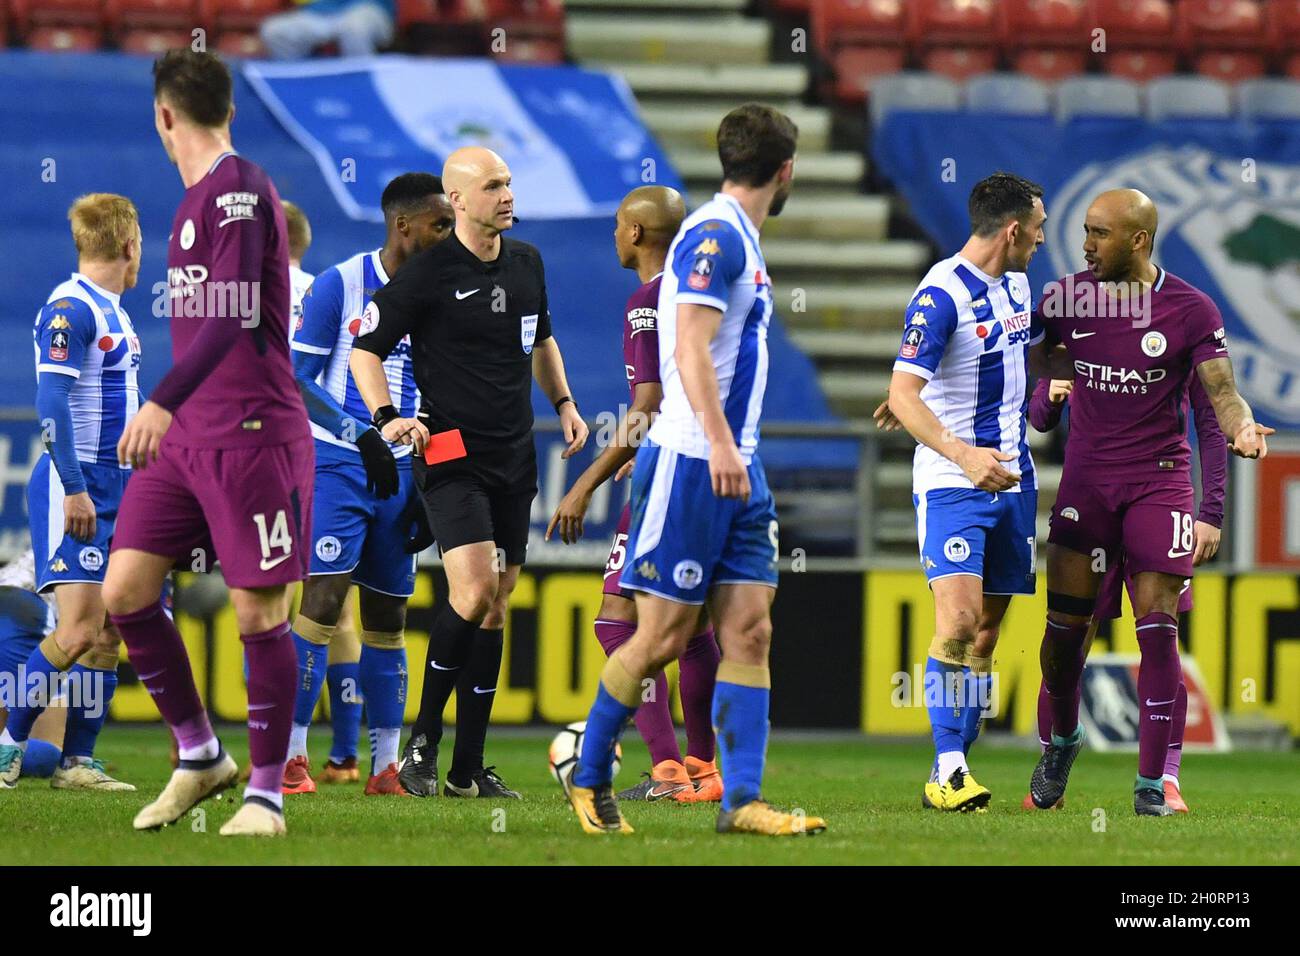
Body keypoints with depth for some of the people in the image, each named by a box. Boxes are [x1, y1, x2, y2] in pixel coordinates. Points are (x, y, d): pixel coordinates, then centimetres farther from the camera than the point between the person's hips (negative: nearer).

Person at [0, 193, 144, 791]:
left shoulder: (113, 311, 16)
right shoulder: (70, 308, -14)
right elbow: (51, 403, -20)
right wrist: (74, 488, -23)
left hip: (116, 488, 9)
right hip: (75, 487, -9)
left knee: (109, 631, 5)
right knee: (78, 630, -14)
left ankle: (77, 761, 8)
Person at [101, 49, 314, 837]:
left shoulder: (240, 190, -12)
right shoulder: (198, 199, 16)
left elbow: (234, 316, -23)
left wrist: (165, 404, -30)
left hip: (253, 437, -9)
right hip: (186, 439, 9)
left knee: (260, 611, -4)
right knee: (125, 589, 1)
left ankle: (267, 794, 5)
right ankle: (200, 755, 14)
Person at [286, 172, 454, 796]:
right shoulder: (339, 285, -6)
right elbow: (298, 379, -8)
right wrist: (361, 436, -18)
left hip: (399, 472, 5)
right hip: (337, 463, -5)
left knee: (388, 617, 6)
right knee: (323, 599, -15)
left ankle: (385, 766, 10)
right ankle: (289, 756, -12)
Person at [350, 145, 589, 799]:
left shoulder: (526, 263, 10)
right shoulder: (428, 272, -9)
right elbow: (365, 350, -4)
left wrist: (563, 403, 18)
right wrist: (386, 418, -17)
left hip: (515, 457, 7)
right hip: (451, 456, -7)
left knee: (495, 607, 6)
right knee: (474, 591, -21)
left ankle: (468, 769, 10)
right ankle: (423, 742, -6)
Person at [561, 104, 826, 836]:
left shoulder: (742, 241, 18)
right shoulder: (714, 235, -12)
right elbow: (690, 346, -21)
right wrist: (719, 443, -28)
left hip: (736, 466, 9)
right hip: (692, 464, -9)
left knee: (749, 631, 0)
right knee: (664, 636, -4)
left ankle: (743, 800, -4)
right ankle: (588, 777, 12)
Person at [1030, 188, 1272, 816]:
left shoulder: (1190, 310, -5)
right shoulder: (1067, 298, 3)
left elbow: (1221, 393, -5)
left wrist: (1242, 428, -28)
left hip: (1159, 481, -2)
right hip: (1086, 478, 2)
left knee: (1157, 628, -7)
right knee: (1065, 622, 0)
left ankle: (1152, 783, 0)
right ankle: (1060, 741, 27)